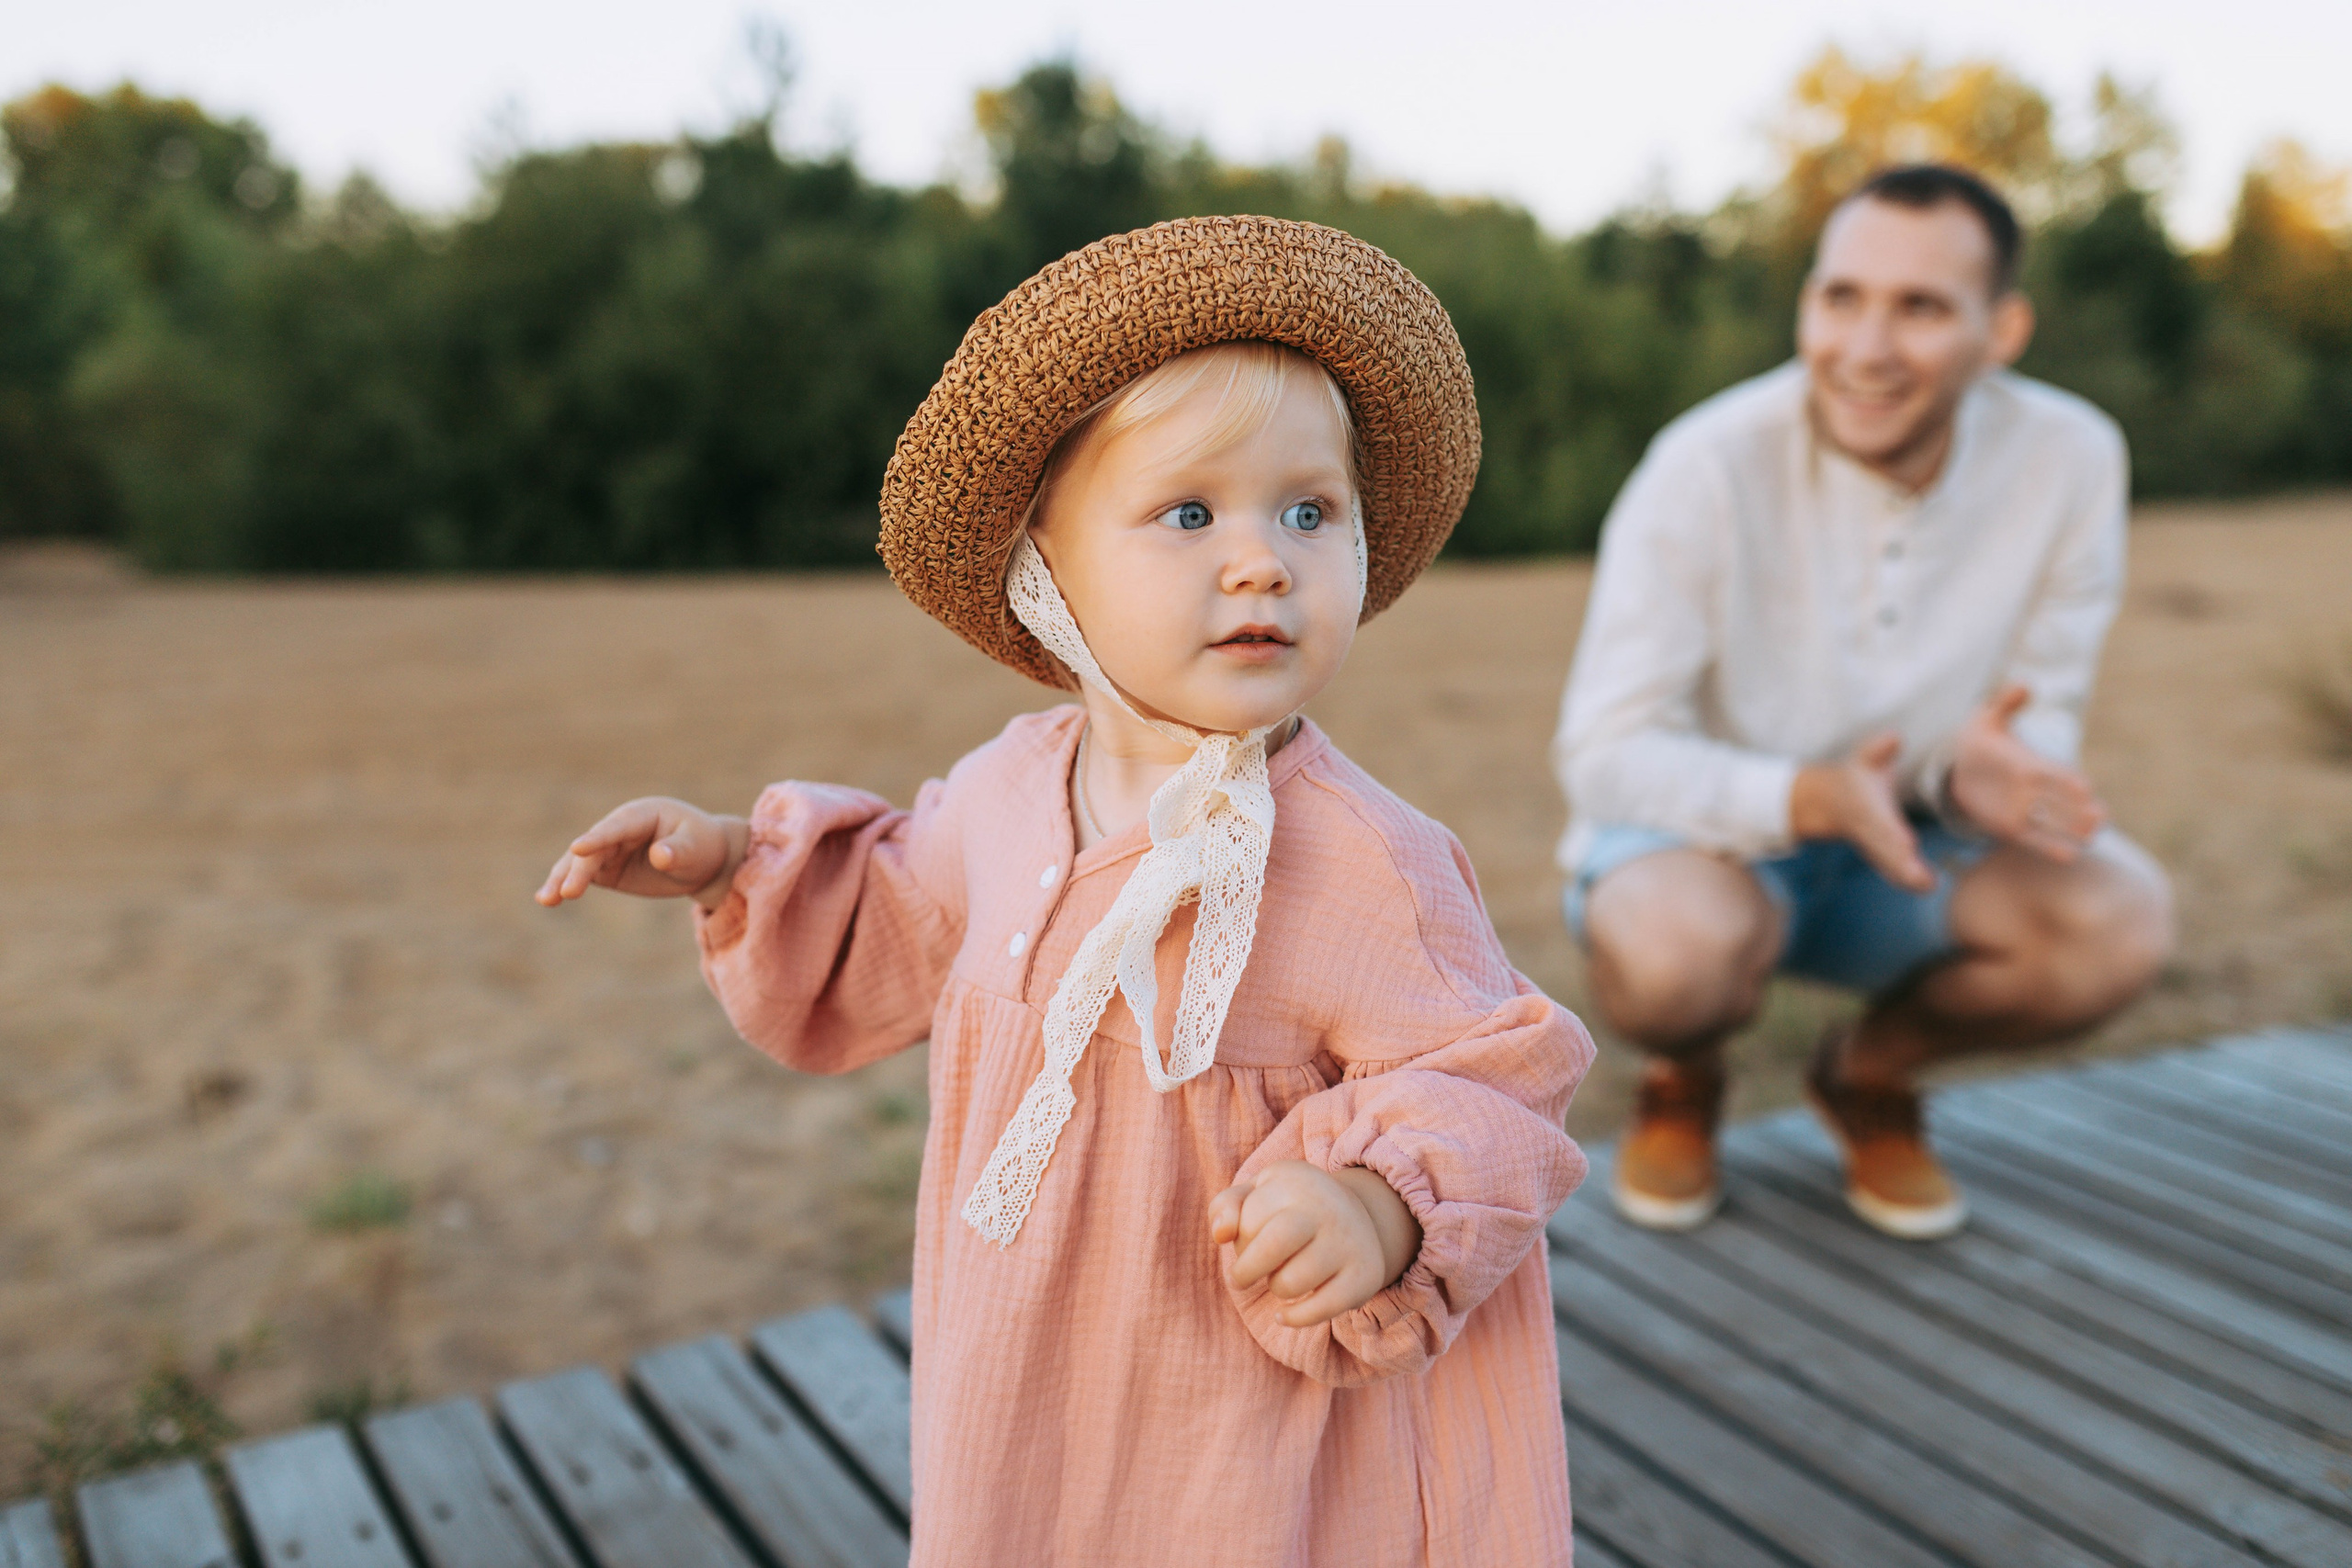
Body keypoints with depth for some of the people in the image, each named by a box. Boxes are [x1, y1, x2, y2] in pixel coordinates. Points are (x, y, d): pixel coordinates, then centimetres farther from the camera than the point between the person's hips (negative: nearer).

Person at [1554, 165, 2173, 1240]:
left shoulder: (2070, 459, -13)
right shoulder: (1709, 468, -23)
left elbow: (2043, 711, -6)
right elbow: (1605, 756, -23)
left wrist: (1984, 771, -31)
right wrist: (1811, 798, -40)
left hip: (1913, 851, 4)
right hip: (1711, 833, -3)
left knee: (2118, 923, -25)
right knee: (1669, 946, -37)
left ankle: (1871, 1071, 7)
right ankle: (1682, 1079, 4)